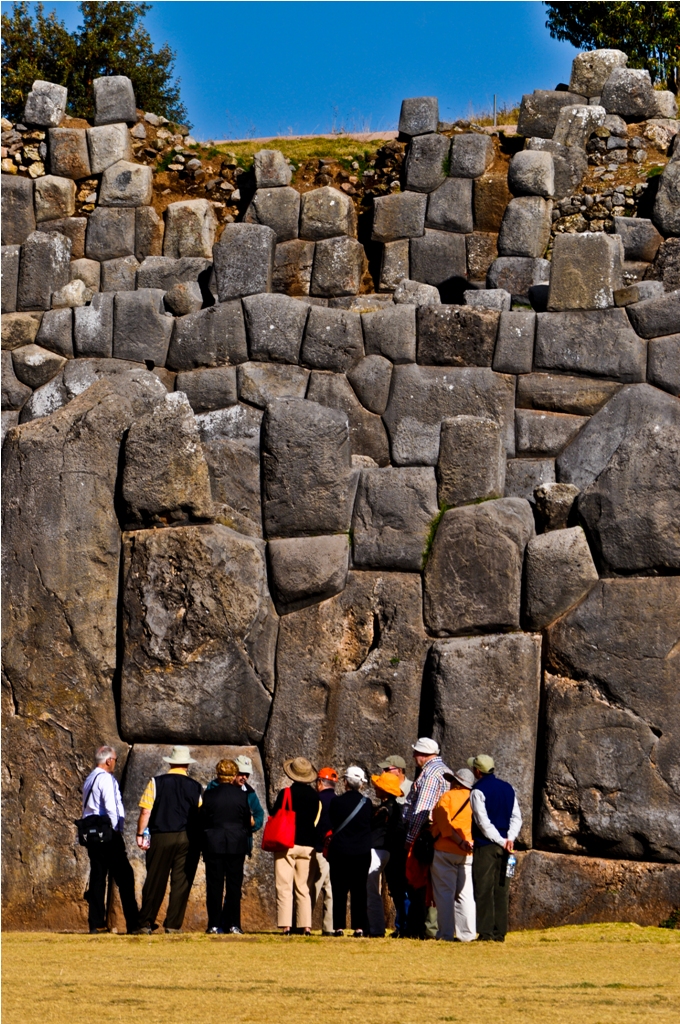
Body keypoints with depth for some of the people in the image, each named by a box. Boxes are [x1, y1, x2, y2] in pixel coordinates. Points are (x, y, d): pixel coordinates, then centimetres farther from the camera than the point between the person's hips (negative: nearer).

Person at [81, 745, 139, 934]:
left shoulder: (89, 779, 15)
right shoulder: (106, 779, -11)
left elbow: (87, 808, 15)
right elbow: (110, 808, -19)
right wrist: (114, 830, -7)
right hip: (109, 835, -8)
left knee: (97, 878, 7)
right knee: (124, 878, -3)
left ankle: (96, 924, 4)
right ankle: (133, 922, -3)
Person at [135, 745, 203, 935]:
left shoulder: (156, 783, 0)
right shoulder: (195, 787, 3)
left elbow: (145, 812, -5)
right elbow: (201, 815, 2)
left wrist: (140, 834, 3)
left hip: (161, 838, 0)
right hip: (188, 839, 0)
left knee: (155, 881, 4)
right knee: (181, 882, 4)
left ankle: (146, 923, 4)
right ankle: (173, 924, 2)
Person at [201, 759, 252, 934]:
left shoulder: (209, 794, -4)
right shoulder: (242, 794, -4)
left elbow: (202, 821, 0)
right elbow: (247, 820, 3)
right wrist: (246, 836, 21)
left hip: (214, 843, 0)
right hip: (237, 845, 0)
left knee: (214, 885, 3)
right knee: (234, 884, 5)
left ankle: (215, 925, 0)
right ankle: (233, 924, 3)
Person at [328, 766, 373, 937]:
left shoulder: (336, 802, -7)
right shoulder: (367, 803, -2)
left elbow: (332, 826, 4)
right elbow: (371, 825, 8)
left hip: (340, 851, -1)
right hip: (362, 852, 1)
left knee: (339, 891, 4)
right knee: (359, 890, 5)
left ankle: (339, 927, 1)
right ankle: (359, 927, 0)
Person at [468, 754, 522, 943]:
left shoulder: (478, 791, -9)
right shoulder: (508, 788, 12)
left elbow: (483, 822, -14)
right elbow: (517, 816, 7)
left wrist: (502, 841, -10)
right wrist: (510, 838, -4)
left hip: (485, 845, -6)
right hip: (503, 848, 6)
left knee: (484, 890, -5)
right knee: (500, 890, 8)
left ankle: (485, 932, -9)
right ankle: (500, 932, 7)